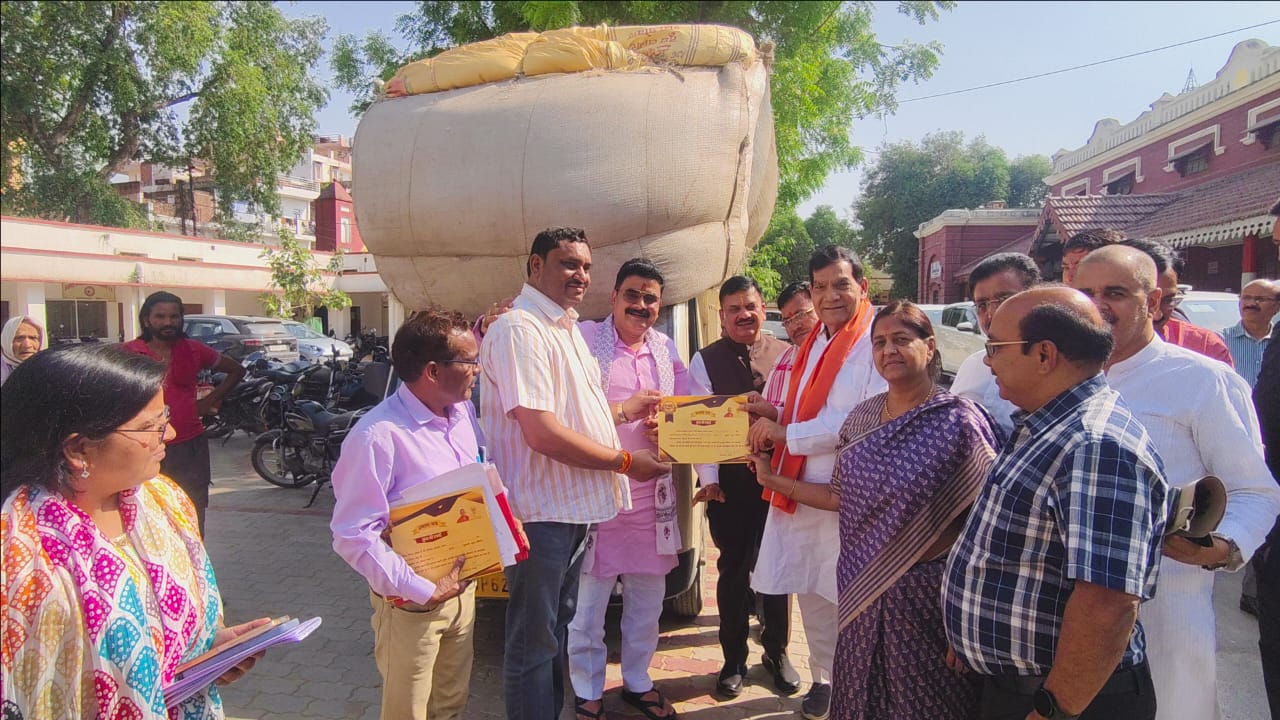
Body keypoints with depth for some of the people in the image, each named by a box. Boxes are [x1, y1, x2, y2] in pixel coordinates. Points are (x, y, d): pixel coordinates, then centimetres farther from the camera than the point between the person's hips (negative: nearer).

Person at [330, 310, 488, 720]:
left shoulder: (464, 413, 0)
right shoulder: (378, 436, -25)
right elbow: (352, 535, -24)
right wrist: (422, 591, -22)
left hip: (463, 588, 7)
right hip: (411, 604, -6)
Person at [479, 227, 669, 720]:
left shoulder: (567, 328, 13)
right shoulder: (519, 330, -19)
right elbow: (542, 432, -26)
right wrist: (626, 462, -18)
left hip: (574, 506, 10)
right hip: (540, 512, -10)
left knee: (557, 630, 23)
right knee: (533, 643, 6)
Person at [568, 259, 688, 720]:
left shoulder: (666, 349, 11)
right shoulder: (584, 339, -6)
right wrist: (624, 410, -21)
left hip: (652, 494, 5)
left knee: (648, 597, 15)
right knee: (588, 601, 4)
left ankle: (637, 681, 35)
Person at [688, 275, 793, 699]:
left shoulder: (786, 355, 1)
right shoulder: (705, 360, -2)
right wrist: (709, 480, -16)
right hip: (729, 481, -1)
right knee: (733, 569, 10)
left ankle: (777, 652, 34)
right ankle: (734, 660, 27)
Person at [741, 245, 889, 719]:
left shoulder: (877, 340, -13)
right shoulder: (813, 343, 13)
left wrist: (785, 433, -19)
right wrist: (774, 413, 1)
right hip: (801, 491, 8)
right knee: (811, 594, 18)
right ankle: (823, 680, 38)